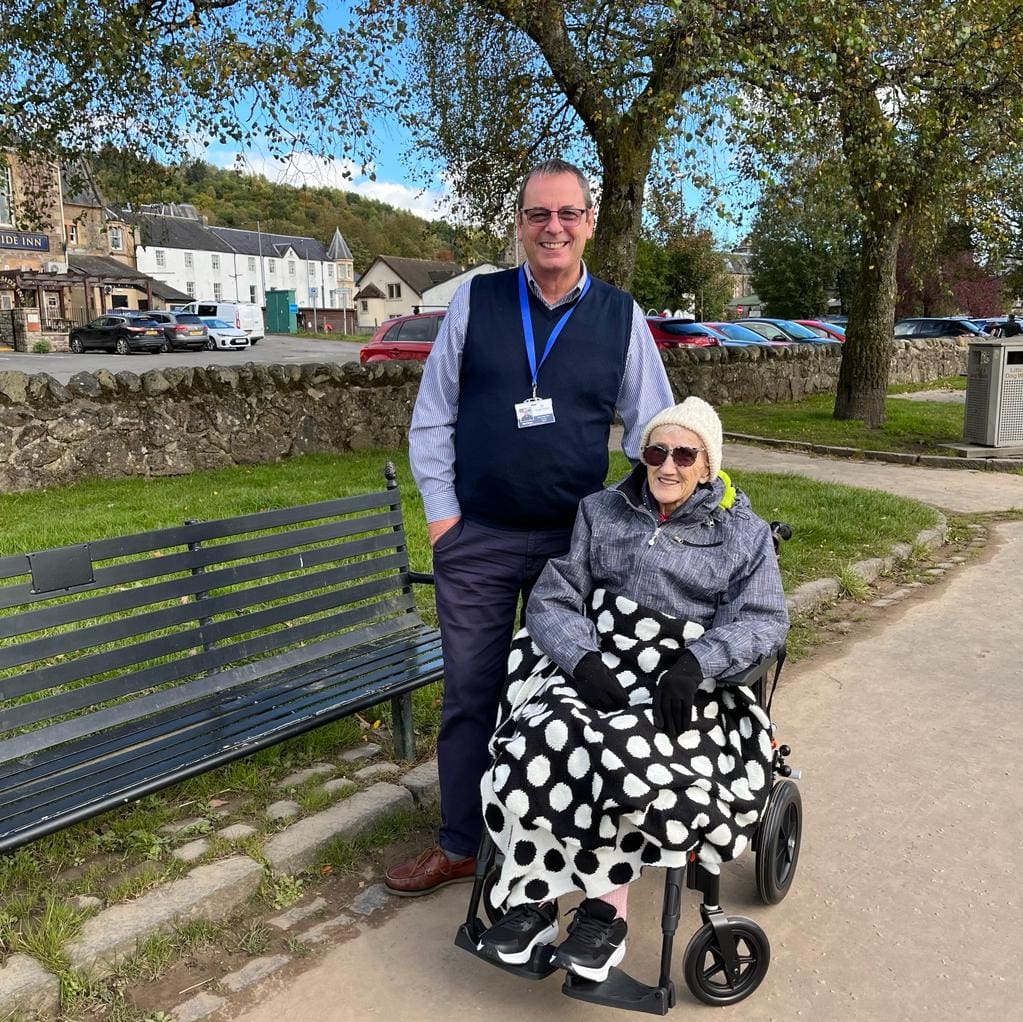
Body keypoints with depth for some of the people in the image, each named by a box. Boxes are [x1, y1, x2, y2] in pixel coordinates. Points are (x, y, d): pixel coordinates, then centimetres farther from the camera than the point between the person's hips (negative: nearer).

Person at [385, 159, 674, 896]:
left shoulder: (621, 316, 2)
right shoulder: (475, 300, 1)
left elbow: (652, 432, 6)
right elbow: (432, 416, 4)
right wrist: (441, 510, -2)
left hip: (576, 540, 0)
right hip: (476, 539, 0)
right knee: (470, 695, 9)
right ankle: (460, 845, 26)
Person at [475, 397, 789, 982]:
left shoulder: (744, 534, 12)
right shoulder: (602, 513, 16)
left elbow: (764, 619, -2)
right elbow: (551, 600, 7)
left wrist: (694, 663, -21)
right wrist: (585, 660, -14)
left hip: (684, 686, -2)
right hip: (596, 668, 2)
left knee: (629, 753, -34)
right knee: (544, 738, -30)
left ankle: (607, 901, -14)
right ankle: (535, 896, -15)